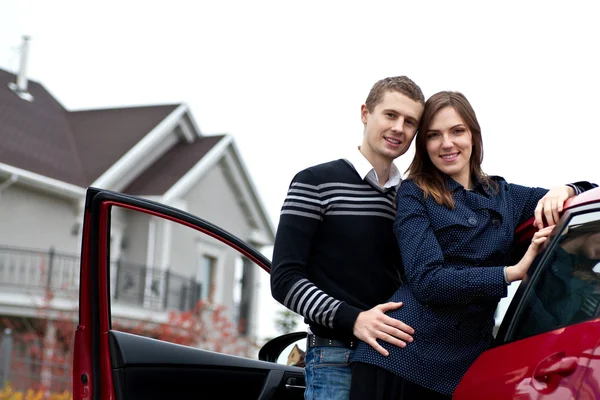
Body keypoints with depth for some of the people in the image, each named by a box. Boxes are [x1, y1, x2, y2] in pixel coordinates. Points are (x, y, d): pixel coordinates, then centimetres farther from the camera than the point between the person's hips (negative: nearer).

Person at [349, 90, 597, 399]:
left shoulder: (503, 196, 14)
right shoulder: (414, 194, 2)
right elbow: (426, 280, -11)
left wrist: (564, 191, -6)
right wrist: (512, 272, -17)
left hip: (467, 362, 4)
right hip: (402, 358, -3)